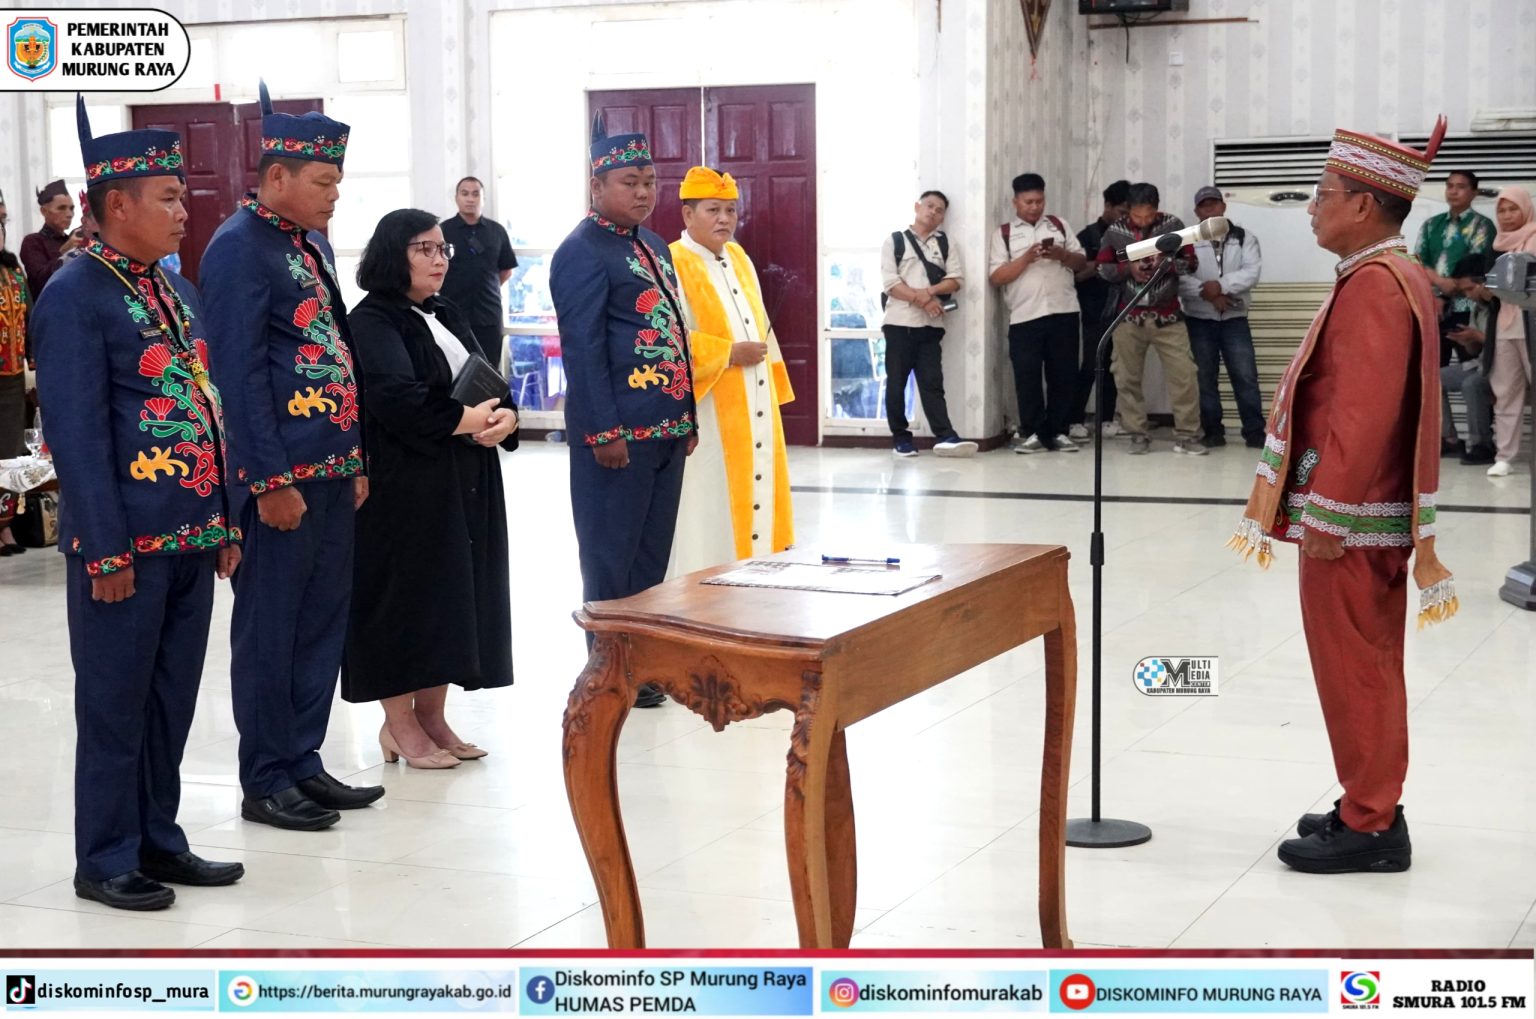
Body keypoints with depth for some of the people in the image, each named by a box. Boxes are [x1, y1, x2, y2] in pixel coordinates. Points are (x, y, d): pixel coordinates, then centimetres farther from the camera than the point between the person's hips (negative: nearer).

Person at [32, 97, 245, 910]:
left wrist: (225, 522, 14)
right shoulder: (74, 296, -12)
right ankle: (106, 861, 16)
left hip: (192, 537, 8)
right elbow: (76, 434, -15)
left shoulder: (174, 287, 13)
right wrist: (106, 552, -17)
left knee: (172, 699, 15)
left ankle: (158, 840, 28)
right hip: (127, 542, -7)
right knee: (115, 705, 4)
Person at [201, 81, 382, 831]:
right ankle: (265, 782, 10)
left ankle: (303, 762, 24)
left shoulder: (314, 242, 14)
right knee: (269, 628, 1)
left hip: (332, 469, 9)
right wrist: (270, 481, -20)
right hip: (282, 476, -9)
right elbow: (238, 373, -18)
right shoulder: (239, 248, -13)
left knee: (323, 622, 14)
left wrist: (355, 459, 16)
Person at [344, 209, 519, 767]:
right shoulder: (371, 322, -9)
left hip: (465, 482, 8)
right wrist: (465, 420, -18)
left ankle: (430, 715, 17)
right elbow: (396, 396, -23)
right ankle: (398, 723, 7)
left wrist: (505, 416, -11)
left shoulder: (446, 317, 17)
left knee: (453, 592, 9)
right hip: (403, 482, -8)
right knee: (406, 593, -3)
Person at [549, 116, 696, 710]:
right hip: (619, 432, -9)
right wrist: (604, 433, -19)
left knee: (652, 553, 14)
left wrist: (688, 417, 16)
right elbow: (582, 348, -16)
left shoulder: (653, 247, 15)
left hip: (666, 427, 9)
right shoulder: (583, 253, -12)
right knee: (611, 557, 1)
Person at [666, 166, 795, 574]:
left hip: (753, 412, 8)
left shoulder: (739, 259, 13)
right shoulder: (674, 266, -13)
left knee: (757, 494, 10)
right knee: (709, 511, -5)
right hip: (707, 417, -8)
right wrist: (730, 354, -17)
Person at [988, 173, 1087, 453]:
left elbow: (1082, 261, 13)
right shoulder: (1003, 233, 5)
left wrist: (1062, 255, -8)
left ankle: (1059, 432, 11)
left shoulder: (1058, 225, 14)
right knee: (1027, 377, -4)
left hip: (1063, 312, 2)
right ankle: (1033, 433, 4)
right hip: (1024, 316, -2)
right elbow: (996, 277, -3)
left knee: (1063, 375, 3)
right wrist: (1026, 258, -15)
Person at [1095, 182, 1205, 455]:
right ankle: (1137, 435, 13)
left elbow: (1190, 263, 0)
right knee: (1127, 378, 3)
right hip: (1129, 317, 1)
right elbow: (1102, 269, 4)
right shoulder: (1115, 231, -1)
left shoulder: (1173, 225, -2)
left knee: (1184, 375, -5)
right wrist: (1128, 269, -15)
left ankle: (1187, 435, 3)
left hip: (1167, 316, -1)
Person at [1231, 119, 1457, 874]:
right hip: (1373, 515, 10)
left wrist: (1327, 515, -22)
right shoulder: (1394, 274, 13)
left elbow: (1365, 413, -25)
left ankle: (1368, 827, 7)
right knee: (1366, 665, 16)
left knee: (1355, 668, -1)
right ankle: (1372, 810, 25)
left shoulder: (1375, 284, -19)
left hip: (1352, 519, -10)